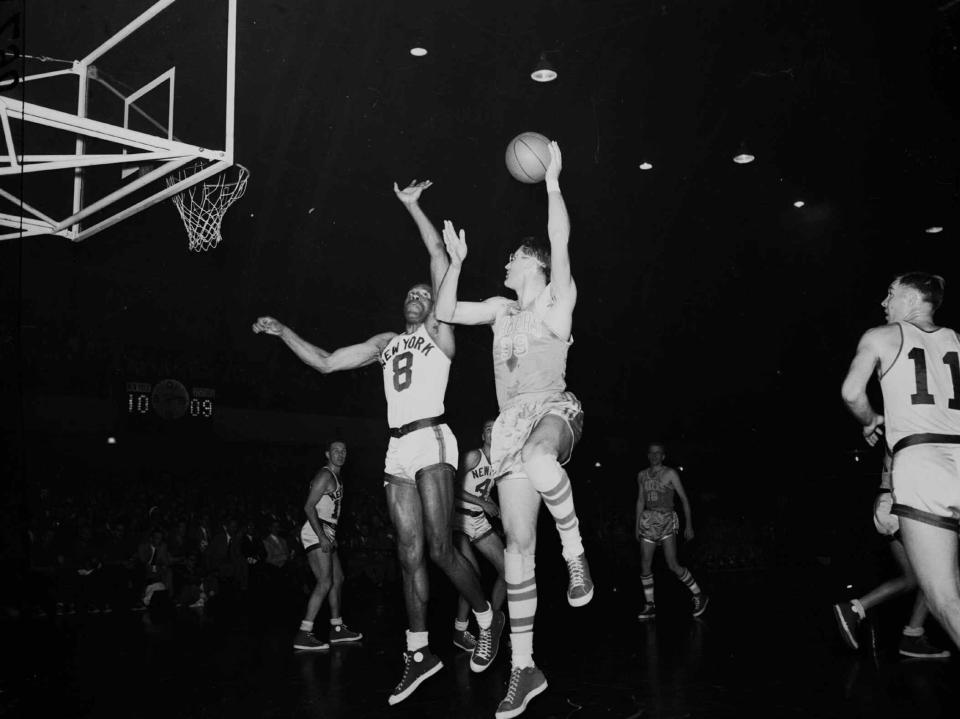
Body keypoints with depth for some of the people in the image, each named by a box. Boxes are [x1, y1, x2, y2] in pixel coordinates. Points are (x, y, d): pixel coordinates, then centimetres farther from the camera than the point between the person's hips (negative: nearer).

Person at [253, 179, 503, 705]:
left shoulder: (438, 330, 9)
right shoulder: (385, 342, 24)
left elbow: (438, 255, 1)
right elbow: (326, 363, 26)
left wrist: (412, 205, 3)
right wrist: (282, 331, 24)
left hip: (430, 440, -5)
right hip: (398, 450, 6)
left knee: (439, 548, -12)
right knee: (410, 554, 3)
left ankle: (488, 619, 10)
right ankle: (418, 654, 9)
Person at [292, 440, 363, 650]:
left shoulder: (335, 478, 20)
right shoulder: (325, 475, -10)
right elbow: (309, 506, -18)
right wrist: (322, 536, -24)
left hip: (325, 534, 10)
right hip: (316, 532, -10)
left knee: (338, 579, 14)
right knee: (325, 582, -18)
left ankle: (337, 629, 24)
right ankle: (303, 634, -21)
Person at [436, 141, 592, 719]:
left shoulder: (558, 297, 6)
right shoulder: (501, 308, 22)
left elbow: (561, 241, -8)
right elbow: (445, 312, 24)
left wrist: (552, 180, -8)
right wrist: (456, 262, 18)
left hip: (554, 409, -5)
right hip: (512, 422, 5)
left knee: (539, 461, -44)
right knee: (517, 545, -2)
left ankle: (576, 552, -18)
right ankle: (524, 668, 3)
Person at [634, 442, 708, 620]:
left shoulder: (670, 473, -4)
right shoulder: (642, 475, 10)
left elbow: (684, 499, -2)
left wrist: (689, 525, -6)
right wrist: (637, 525, 17)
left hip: (666, 520, -5)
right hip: (647, 521, 5)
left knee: (673, 564, -12)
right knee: (645, 565, 1)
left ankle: (699, 596, 6)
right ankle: (650, 606, 11)